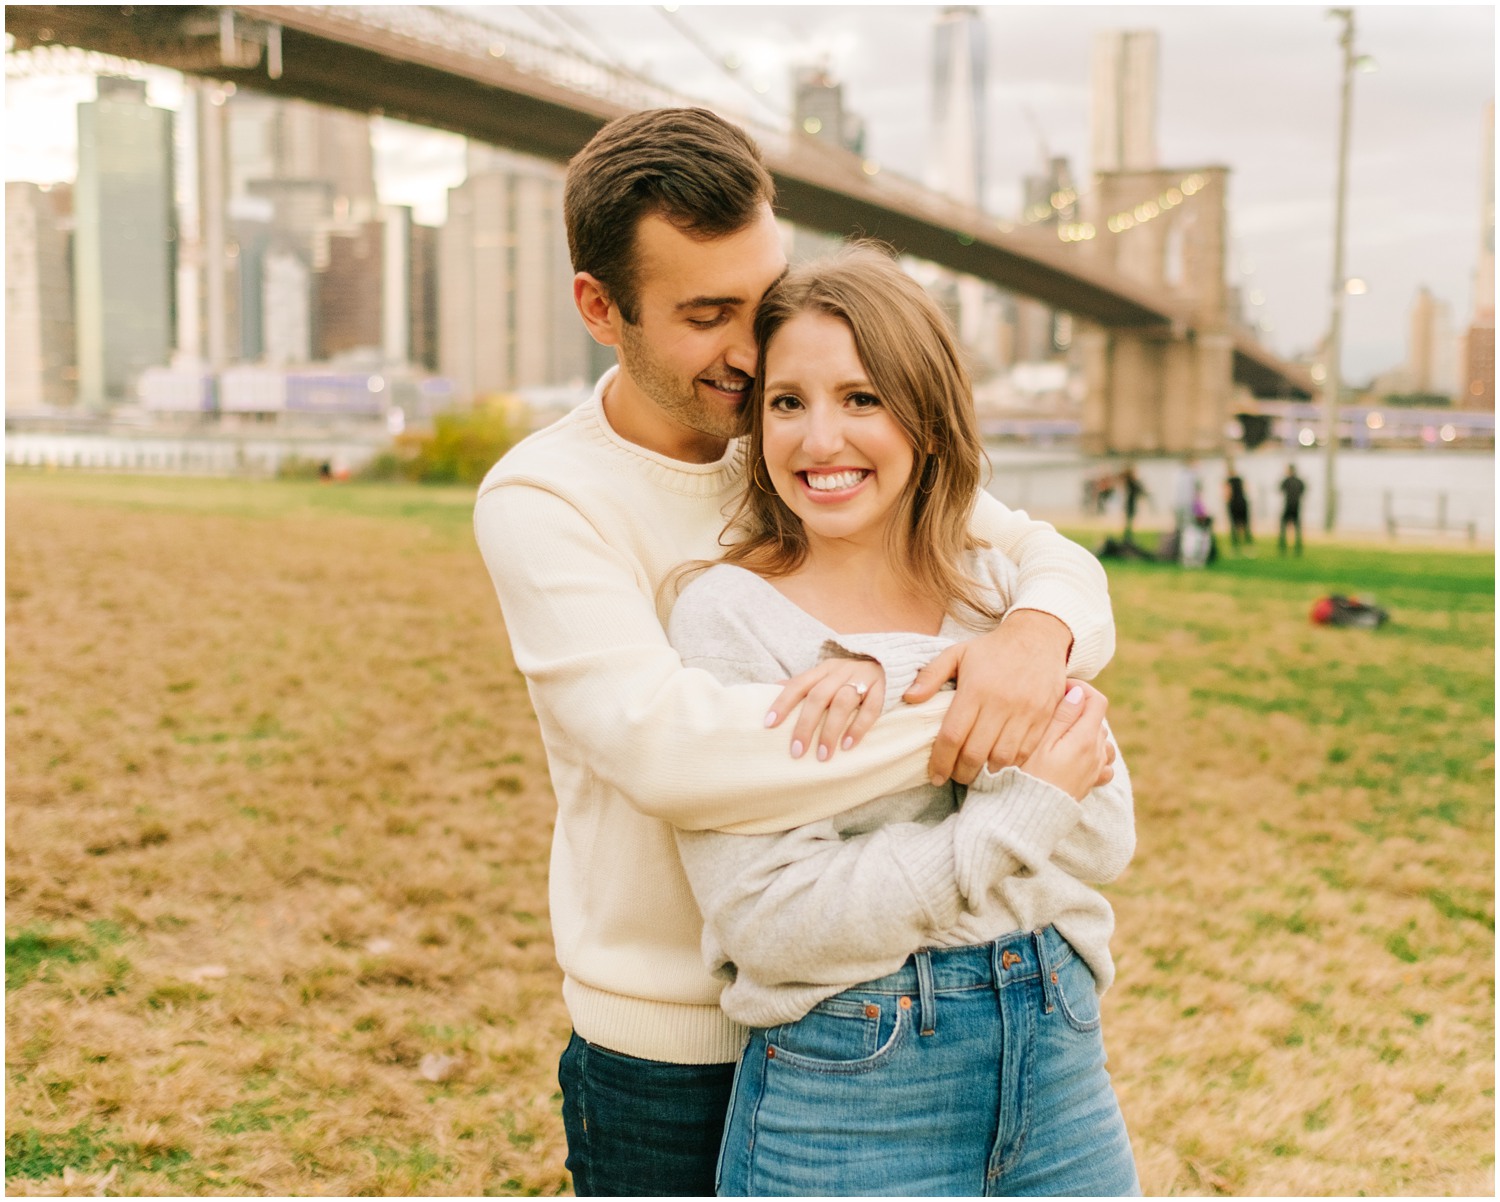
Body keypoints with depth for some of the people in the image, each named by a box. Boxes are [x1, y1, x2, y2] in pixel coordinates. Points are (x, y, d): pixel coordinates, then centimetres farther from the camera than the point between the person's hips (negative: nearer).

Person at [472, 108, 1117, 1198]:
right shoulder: (539, 501, -15)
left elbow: (1054, 557, 0)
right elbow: (658, 740, -30)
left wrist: (1037, 630, -26)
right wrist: (972, 733, -32)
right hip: (674, 1056, -4)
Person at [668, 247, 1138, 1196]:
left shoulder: (1002, 588, 4)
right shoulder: (730, 613, -11)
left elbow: (1106, 832, -4)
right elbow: (771, 919, -18)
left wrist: (888, 682, -15)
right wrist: (1030, 807, -16)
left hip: (1057, 1057, 4)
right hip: (848, 1096, -4)